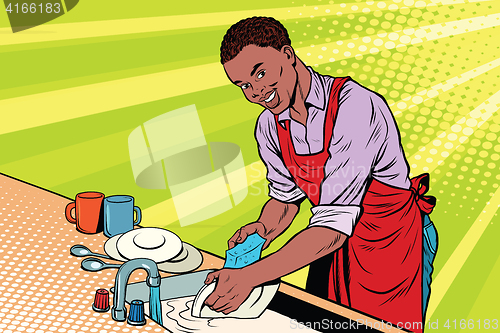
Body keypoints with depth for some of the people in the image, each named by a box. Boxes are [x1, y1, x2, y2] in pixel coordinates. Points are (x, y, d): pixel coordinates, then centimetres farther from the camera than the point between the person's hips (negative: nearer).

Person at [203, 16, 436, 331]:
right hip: (334, 246, 6)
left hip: (391, 242, -6)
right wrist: (263, 229, -17)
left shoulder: (355, 107, -32)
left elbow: (334, 226, -37)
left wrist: (250, 277, -43)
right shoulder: (269, 127, -8)